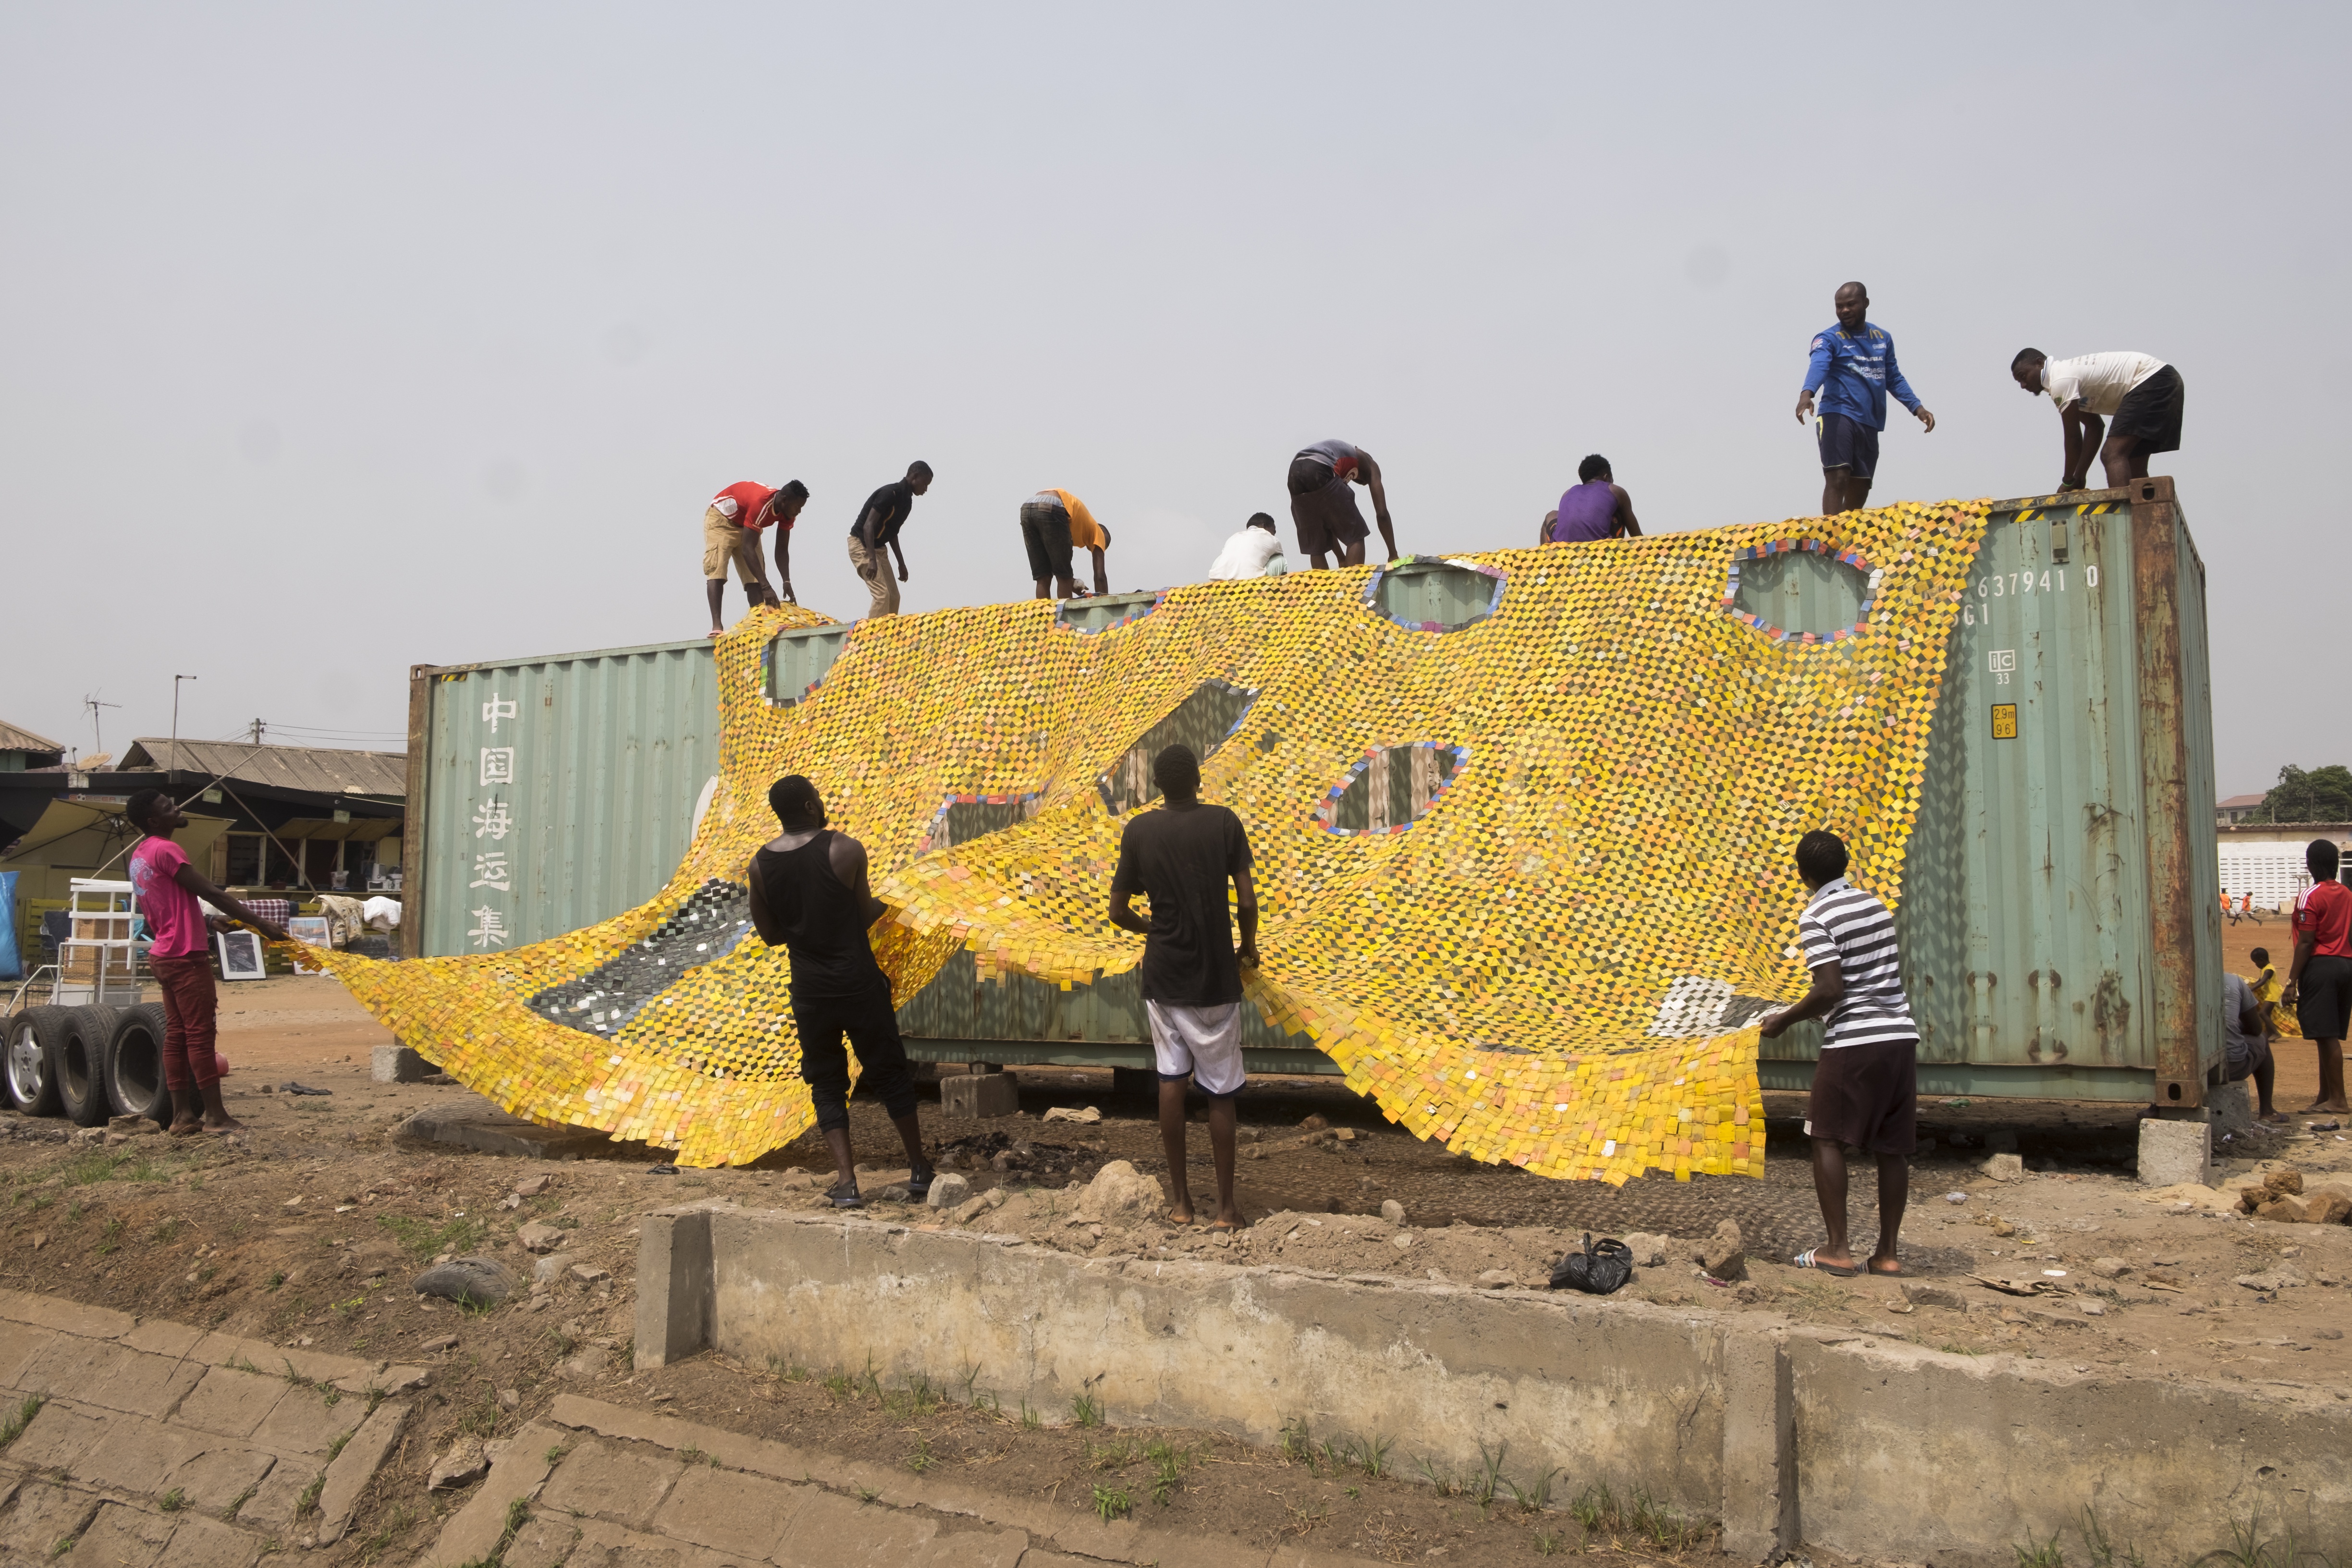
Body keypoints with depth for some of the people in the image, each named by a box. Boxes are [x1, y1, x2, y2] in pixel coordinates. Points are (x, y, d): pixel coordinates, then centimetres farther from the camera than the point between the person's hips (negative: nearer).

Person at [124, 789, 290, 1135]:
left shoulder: (139, 856, 14)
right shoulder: (166, 850, -15)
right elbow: (211, 892, -19)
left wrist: (207, 922, 18)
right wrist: (261, 924, -19)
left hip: (165, 958, 10)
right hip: (186, 957, -10)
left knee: (176, 1035, 11)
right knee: (201, 1034, -5)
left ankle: (182, 1115, 14)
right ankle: (215, 1115, -2)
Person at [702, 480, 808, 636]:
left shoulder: (787, 512, -16)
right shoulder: (761, 504, -40)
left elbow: (782, 550, -9)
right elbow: (747, 550, -42)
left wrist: (787, 582, -21)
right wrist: (766, 587, -46)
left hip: (746, 525, 8)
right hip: (721, 518, -8)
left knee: (754, 577, -4)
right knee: (717, 570, -21)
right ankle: (716, 626, -29)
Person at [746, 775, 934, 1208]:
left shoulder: (760, 866, 0)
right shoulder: (845, 850, -12)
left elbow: (770, 934, 8)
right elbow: (864, 915, -4)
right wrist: (883, 905, 16)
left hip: (809, 990, 3)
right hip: (858, 982, -3)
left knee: (827, 1083, 13)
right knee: (889, 1073, 11)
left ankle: (846, 1183, 5)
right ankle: (920, 1171, 20)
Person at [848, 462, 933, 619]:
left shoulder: (907, 501, 8)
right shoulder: (890, 493, -20)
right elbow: (868, 525, -25)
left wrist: (902, 564, 21)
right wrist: (872, 560, -33)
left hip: (878, 548, 10)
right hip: (861, 545, -10)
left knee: (893, 596, 6)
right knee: (882, 594, -18)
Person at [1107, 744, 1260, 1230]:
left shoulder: (1139, 831, -1)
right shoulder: (1224, 823, -5)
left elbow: (1118, 912, 1)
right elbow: (1247, 902, -8)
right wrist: (1249, 945, 11)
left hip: (1163, 974, 2)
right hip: (1215, 976, -1)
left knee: (1171, 1079, 9)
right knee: (1221, 1091, 5)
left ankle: (1180, 1201, 14)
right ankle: (1226, 1206, 10)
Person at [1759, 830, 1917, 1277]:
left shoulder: (1816, 918, -9)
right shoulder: (1875, 905, 14)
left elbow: (1831, 989, -17)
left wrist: (1785, 1020, -2)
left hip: (1853, 1043, -7)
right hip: (1901, 1037, 7)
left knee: (1828, 1140, 4)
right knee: (1892, 1148, 9)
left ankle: (1837, 1249, 1)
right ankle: (1887, 1252, 13)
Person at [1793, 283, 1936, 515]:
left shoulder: (1883, 338, 16)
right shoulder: (1829, 339, -4)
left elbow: (1894, 378, 24)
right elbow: (1818, 365, -24)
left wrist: (1917, 407, 13)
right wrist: (1807, 394, -44)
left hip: (1870, 423, 6)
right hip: (1837, 416, -6)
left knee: (1859, 490, 8)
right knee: (1837, 479, -20)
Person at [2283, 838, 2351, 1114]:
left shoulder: (2310, 896, -11)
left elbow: (2305, 943, -14)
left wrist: (2292, 983, -13)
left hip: (2320, 966, -8)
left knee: (2327, 1035, -5)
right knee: (2330, 1036, 11)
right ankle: (2324, 1097, 15)